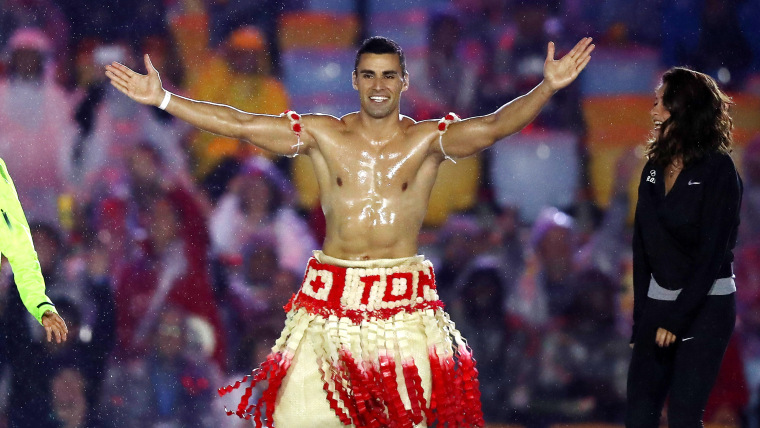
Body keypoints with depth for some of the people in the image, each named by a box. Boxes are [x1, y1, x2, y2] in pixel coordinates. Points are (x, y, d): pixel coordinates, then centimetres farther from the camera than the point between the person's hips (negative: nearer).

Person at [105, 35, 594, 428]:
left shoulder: (427, 140, 2)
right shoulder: (323, 135, 6)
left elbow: (492, 127, -12)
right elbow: (241, 124, 3)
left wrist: (548, 87, -28)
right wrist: (162, 98, -2)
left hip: (404, 304, -1)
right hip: (330, 301, 1)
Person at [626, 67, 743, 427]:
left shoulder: (717, 170, -10)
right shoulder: (655, 167, 9)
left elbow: (714, 251, -15)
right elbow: (642, 247, 9)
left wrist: (677, 317, -16)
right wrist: (641, 316, 5)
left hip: (706, 305, -6)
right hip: (659, 300, 6)